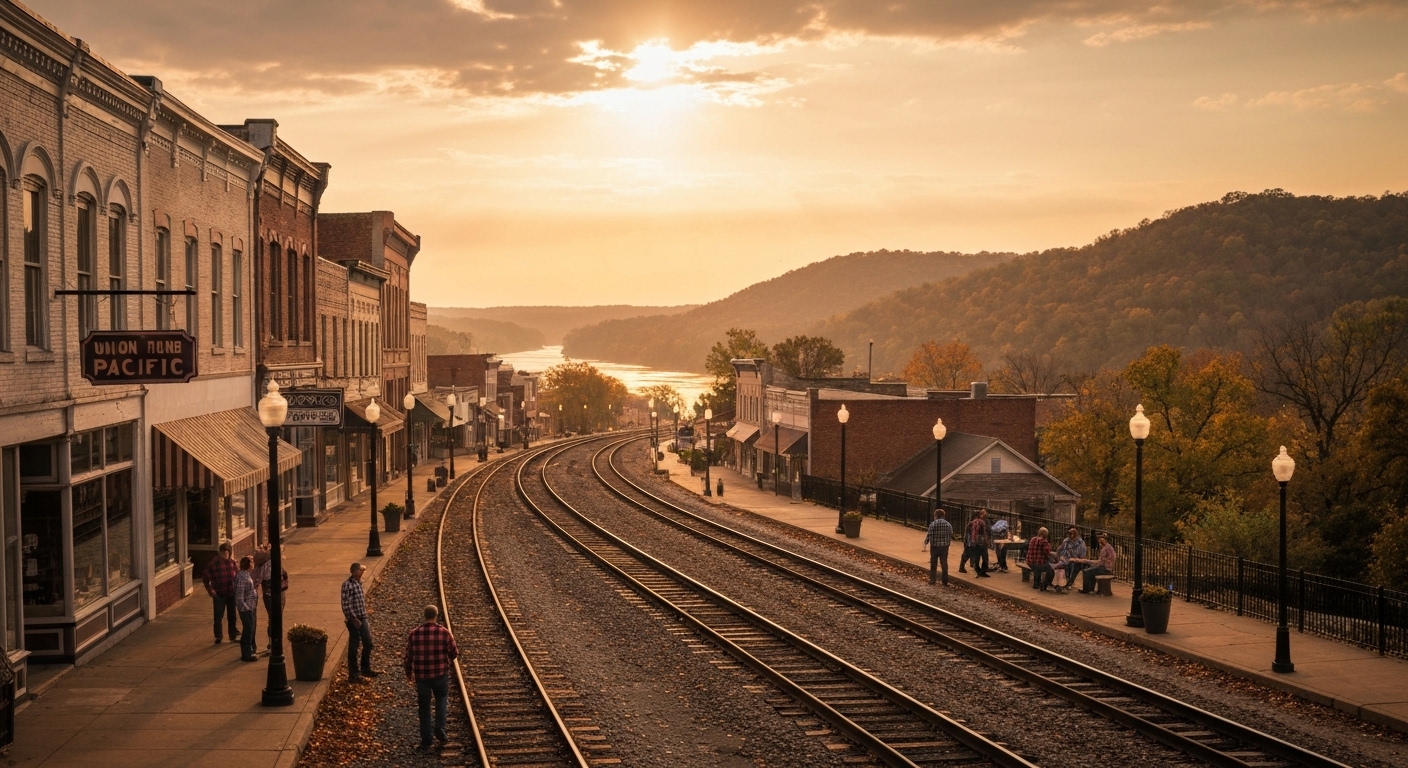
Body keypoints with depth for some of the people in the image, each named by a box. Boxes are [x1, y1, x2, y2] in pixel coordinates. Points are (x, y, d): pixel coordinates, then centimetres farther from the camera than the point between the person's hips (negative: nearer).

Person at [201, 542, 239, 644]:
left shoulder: (232, 561, -2)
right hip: (219, 594, -4)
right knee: (218, 616, -1)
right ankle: (218, 637, 11)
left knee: (232, 615, 12)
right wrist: (210, 590, -9)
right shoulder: (214, 563, -12)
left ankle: (233, 635, 23)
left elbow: (237, 573, 11)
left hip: (231, 593, 4)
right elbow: (205, 577, -6)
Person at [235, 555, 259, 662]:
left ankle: (251, 651, 33)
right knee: (248, 631, 0)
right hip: (246, 609, -10)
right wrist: (247, 609, -20)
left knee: (251, 630, 20)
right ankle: (246, 655, 9)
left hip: (251, 609, 10)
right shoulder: (242, 578, -22)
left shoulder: (248, 575, 8)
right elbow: (239, 598, -24)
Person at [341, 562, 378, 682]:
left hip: (362, 618, 8)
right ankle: (353, 675, 8)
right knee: (353, 647, 0)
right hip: (354, 620, -8)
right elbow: (346, 604, -19)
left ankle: (365, 669, 26)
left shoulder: (359, 583, 11)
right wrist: (354, 619, -21)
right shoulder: (347, 585, -15)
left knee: (368, 643, 12)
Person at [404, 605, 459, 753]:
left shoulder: (414, 634, -8)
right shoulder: (444, 632, -11)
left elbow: (408, 656, -1)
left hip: (421, 676, 1)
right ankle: (440, 730, 8)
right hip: (441, 674, -1)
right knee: (441, 700, 24)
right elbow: (454, 654, -4)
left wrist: (409, 673, 17)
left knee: (424, 708, 13)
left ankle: (425, 741, 17)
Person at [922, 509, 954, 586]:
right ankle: (945, 581, 11)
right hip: (945, 547, 2)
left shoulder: (933, 524, -11)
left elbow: (929, 536, -10)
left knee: (933, 564, 11)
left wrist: (925, 544, 6)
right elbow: (951, 535, 5)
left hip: (934, 546, -2)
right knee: (944, 564, 9)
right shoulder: (948, 524, 0)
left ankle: (932, 579, 14)